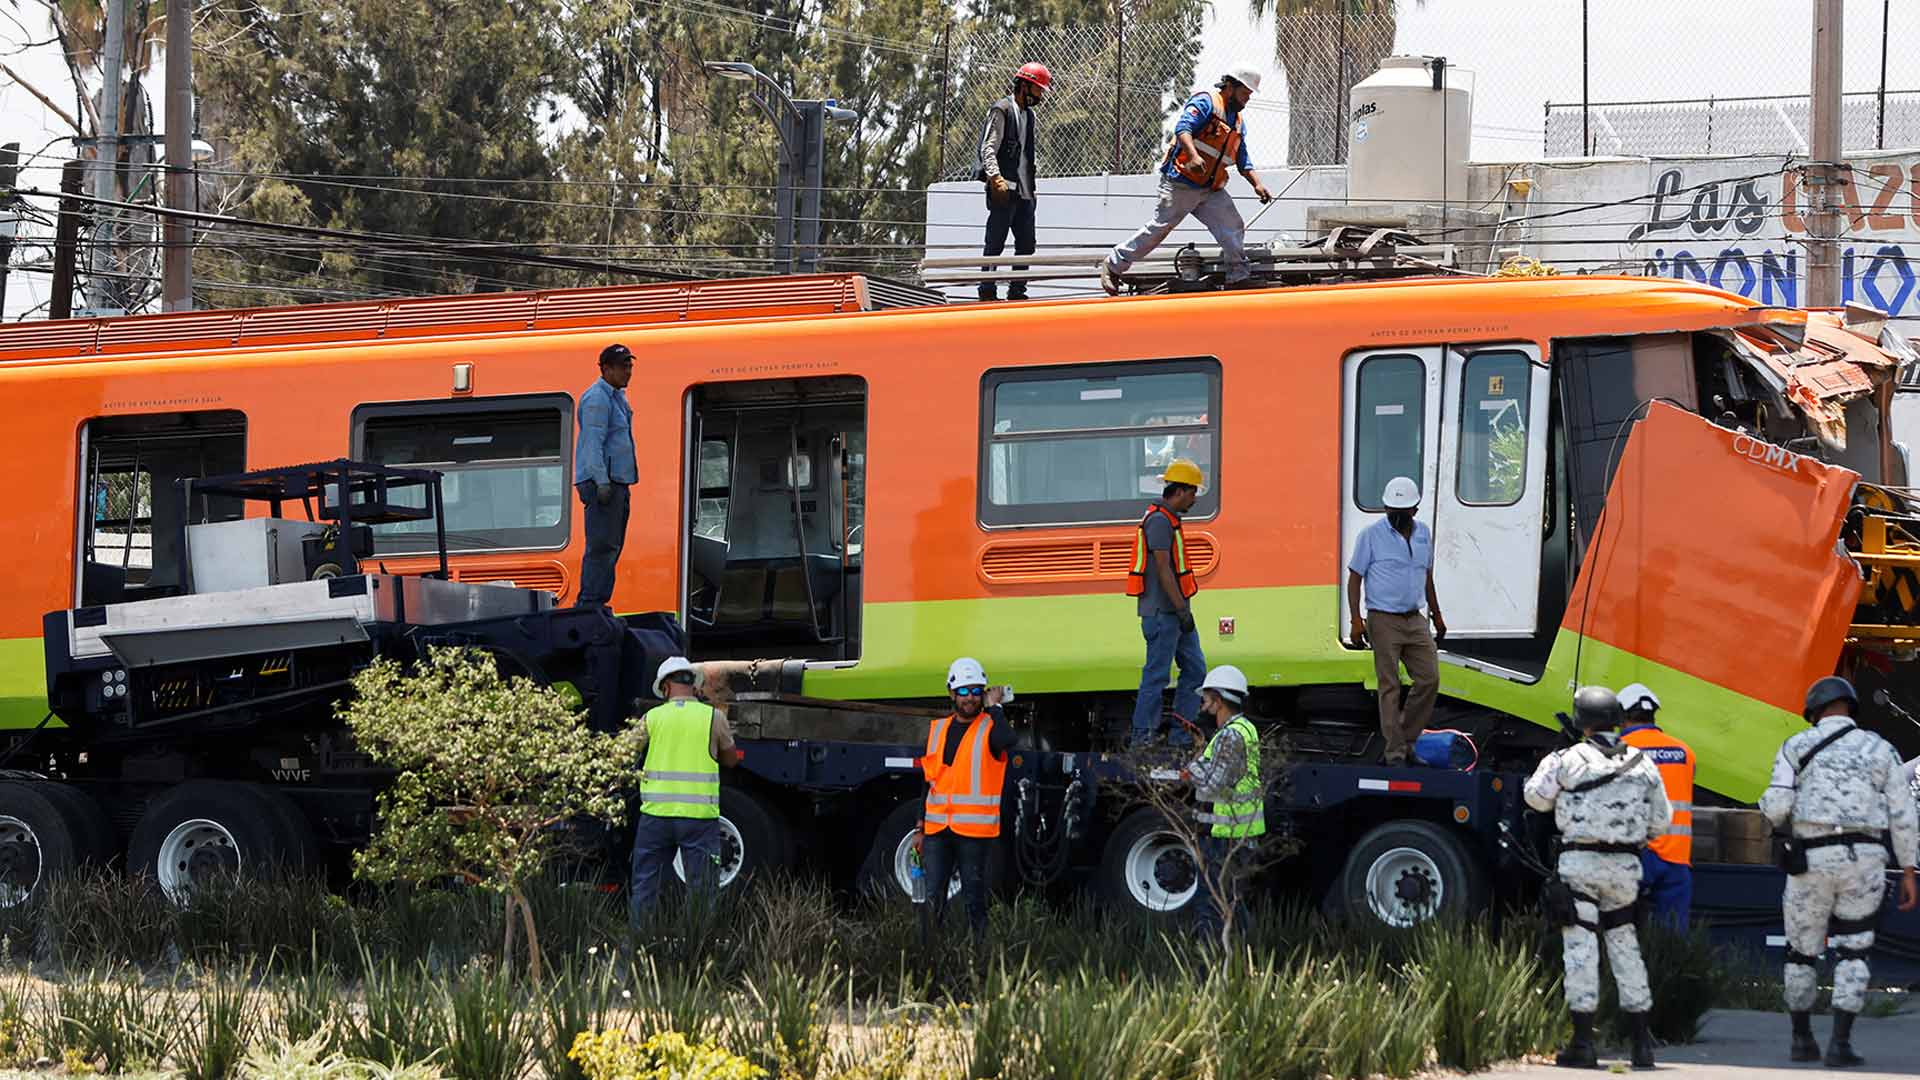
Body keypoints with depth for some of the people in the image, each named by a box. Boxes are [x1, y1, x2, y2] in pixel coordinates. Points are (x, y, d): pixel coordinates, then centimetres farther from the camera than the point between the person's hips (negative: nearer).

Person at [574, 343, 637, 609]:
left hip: (617, 482, 10)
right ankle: (590, 604, -15)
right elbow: (593, 443, -18)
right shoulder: (597, 399, -12)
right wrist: (602, 482, -23)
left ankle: (594, 605, 14)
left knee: (612, 546, 11)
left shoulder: (616, 397, 20)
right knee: (602, 546, -13)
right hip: (602, 483, -10)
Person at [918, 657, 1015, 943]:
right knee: (932, 897, -2)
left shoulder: (990, 727, 0)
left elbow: (1007, 740, -27)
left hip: (974, 830, -4)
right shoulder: (937, 729, 14)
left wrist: (993, 707, -12)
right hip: (937, 828, 4)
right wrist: (921, 825, 14)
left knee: (974, 898, 1)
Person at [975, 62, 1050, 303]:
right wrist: (996, 178, -24)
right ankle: (987, 290, -5)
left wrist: (1032, 187, 20)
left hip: (1024, 192, 9)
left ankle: (1017, 290, 12)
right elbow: (988, 149, -12)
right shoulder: (1001, 110, -5)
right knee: (996, 243, -7)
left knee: (1026, 244, 7)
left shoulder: (1028, 114, 20)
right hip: (1003, 190, -9)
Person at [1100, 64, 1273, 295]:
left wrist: (1257, 184, 10)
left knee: (1233, 228, -6)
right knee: (1159, 228, -4)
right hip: (1181, 183, -8)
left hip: (1211, 189, 8)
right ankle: (1113, 266, 9)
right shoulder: (1205, 102, -7)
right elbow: (1182, 128, -23)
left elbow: (1242, 161, 24)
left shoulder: (1238, 121, 20)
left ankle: (1240, 279, 0)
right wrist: (1193, 156, -39)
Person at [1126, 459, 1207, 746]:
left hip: (1174, 613, 11)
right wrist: (1182, 609, -21)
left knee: (1195, 668, 10)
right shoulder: (1159, 520, -15)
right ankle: (1143, 738, -3)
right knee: (1157, 674, -7)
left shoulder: (1169, 520, 18)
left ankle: (1181, 735, 11)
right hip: (1162, 612, -11)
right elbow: (1162, 569, -20)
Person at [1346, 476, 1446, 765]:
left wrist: (1436, 615, 23)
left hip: (1415, 620, 5)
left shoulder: (1423, 533, 10)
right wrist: (1356, 620, -13)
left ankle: (1408, 737, 17)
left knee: (1429, 679, 2)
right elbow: (1355, 578, -5)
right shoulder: (1372, 535, -6)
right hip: (1384, 621, -5)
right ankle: (1395, 752, 0)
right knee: (1389, 687, -4)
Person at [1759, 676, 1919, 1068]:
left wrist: (1769, 807, 19)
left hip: (1813, 860, -1)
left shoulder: (1796, 746, 4)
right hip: (1864, 860, 1)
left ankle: (1802, 1040, 23)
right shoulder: (1879, 750, 8)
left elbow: (1775, 808, -6)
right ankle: (1840, 1044, -3)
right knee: (1853, 953, 7)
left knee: (1802, 951, 15)